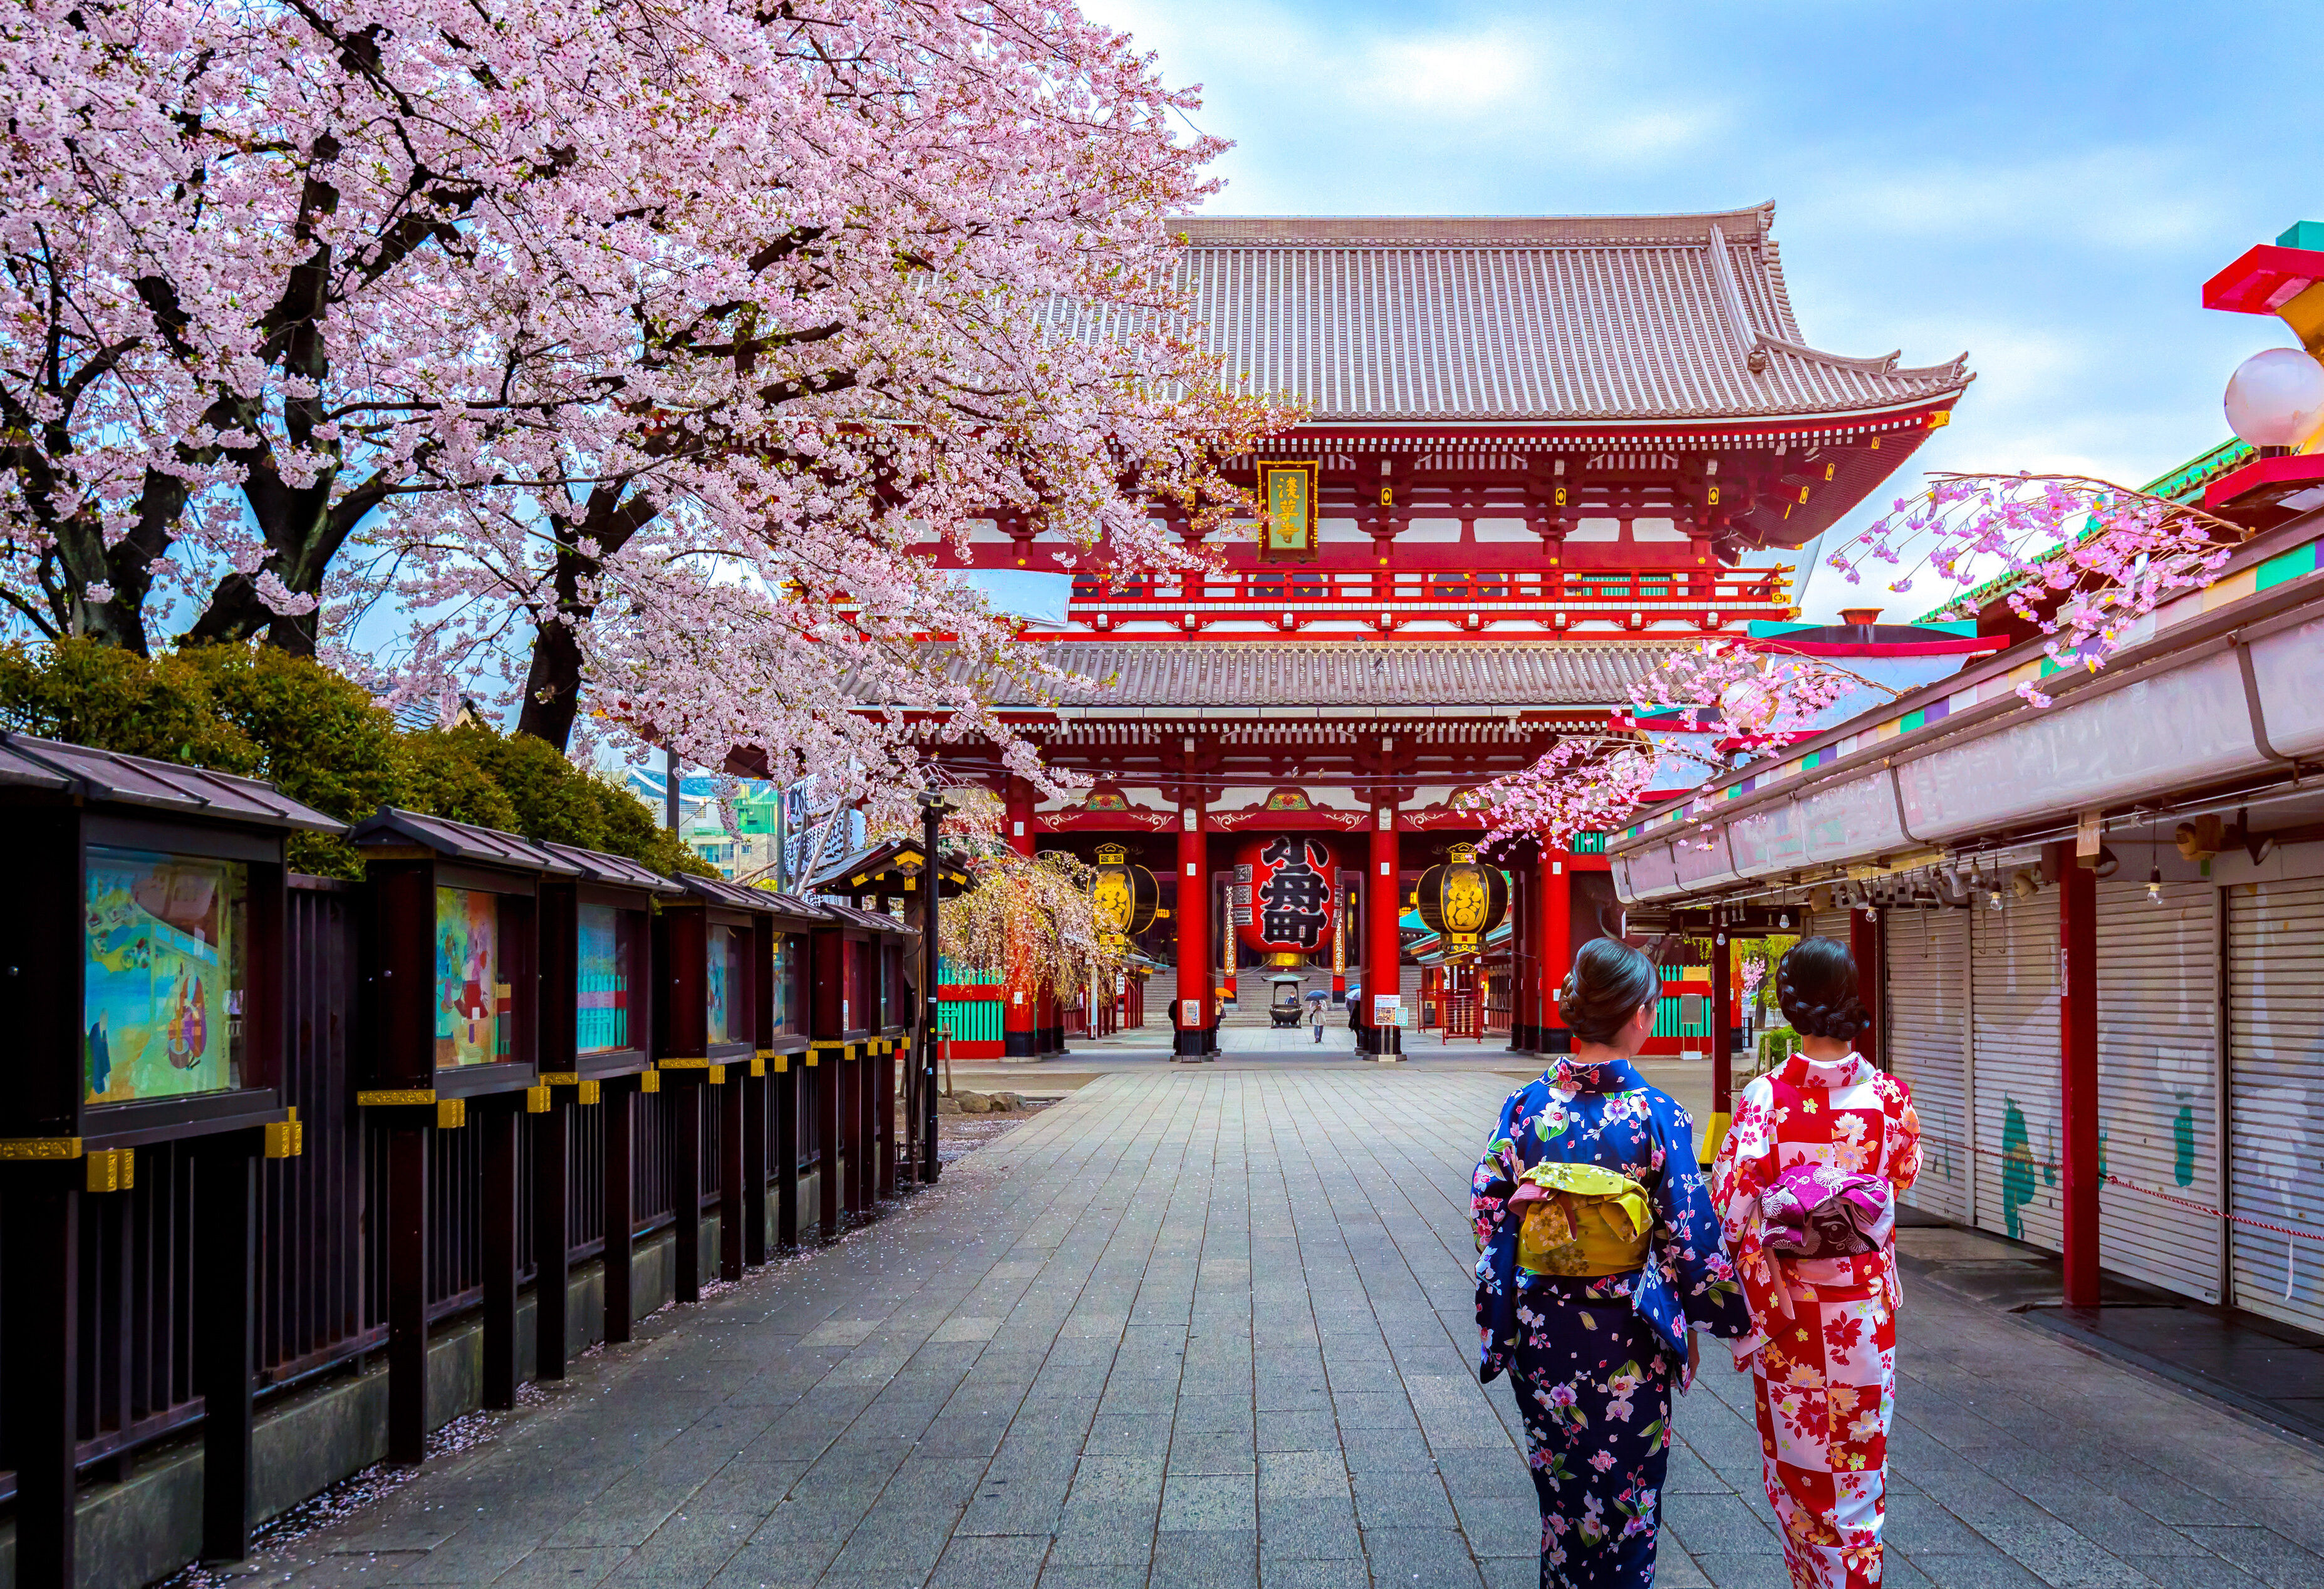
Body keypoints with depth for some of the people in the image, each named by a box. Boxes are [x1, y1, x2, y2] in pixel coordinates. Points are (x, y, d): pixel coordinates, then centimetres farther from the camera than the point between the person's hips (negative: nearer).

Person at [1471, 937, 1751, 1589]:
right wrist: (1727, 1312, 5)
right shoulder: (1657, 1116, -14)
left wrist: (1497, 1324, 9)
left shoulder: (1525, 1107, -6)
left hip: (1541, 1333, 3)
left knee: (1562, 1496, 19)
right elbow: (1691, 1237, -11)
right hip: (1627, 1339, -3)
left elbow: (1488, 1213, -3)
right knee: (1624, 1498, 14)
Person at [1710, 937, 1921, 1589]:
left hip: (1788, 1298, -1)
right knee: (1859, 1458, 15)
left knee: (1795, 1456, 15)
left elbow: (1730, 1205, -18)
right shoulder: (1887, 1095, -10)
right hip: (1865, 1302, 2)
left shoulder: (1765, 1097, -17)